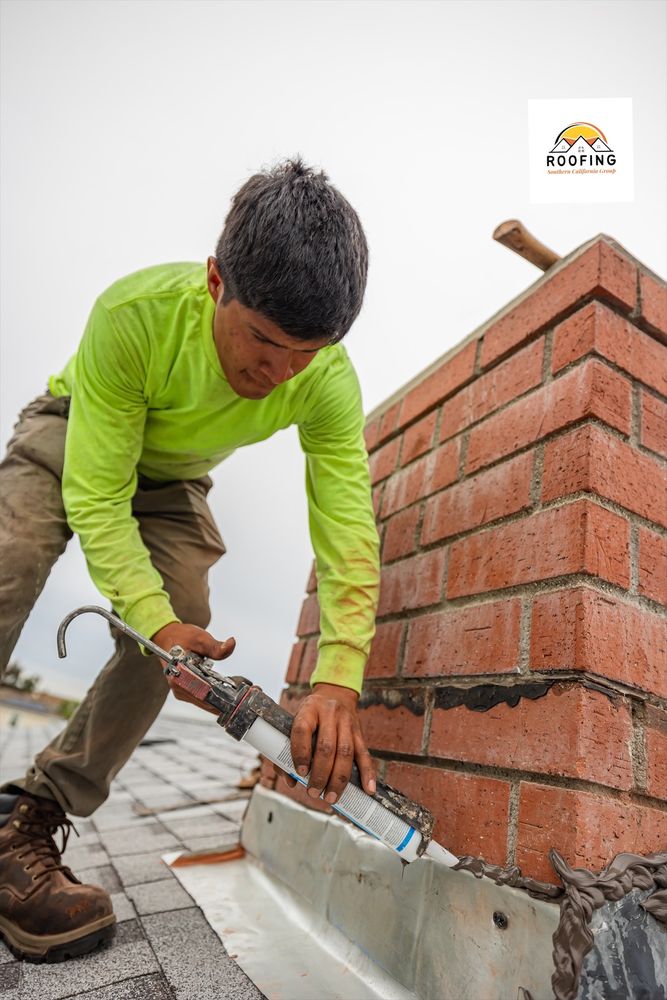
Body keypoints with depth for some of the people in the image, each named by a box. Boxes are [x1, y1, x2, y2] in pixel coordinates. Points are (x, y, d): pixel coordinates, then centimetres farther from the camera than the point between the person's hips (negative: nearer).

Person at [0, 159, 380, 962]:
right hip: (75, 438, -2)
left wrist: (339, 679, -44)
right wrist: (155, 617, -44)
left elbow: (348, 533, -33)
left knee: (178, 633, -15)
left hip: (174, 478, 3)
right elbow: (95, 495, -33)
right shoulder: (135, 313, -37)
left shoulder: (328, 383, -30)